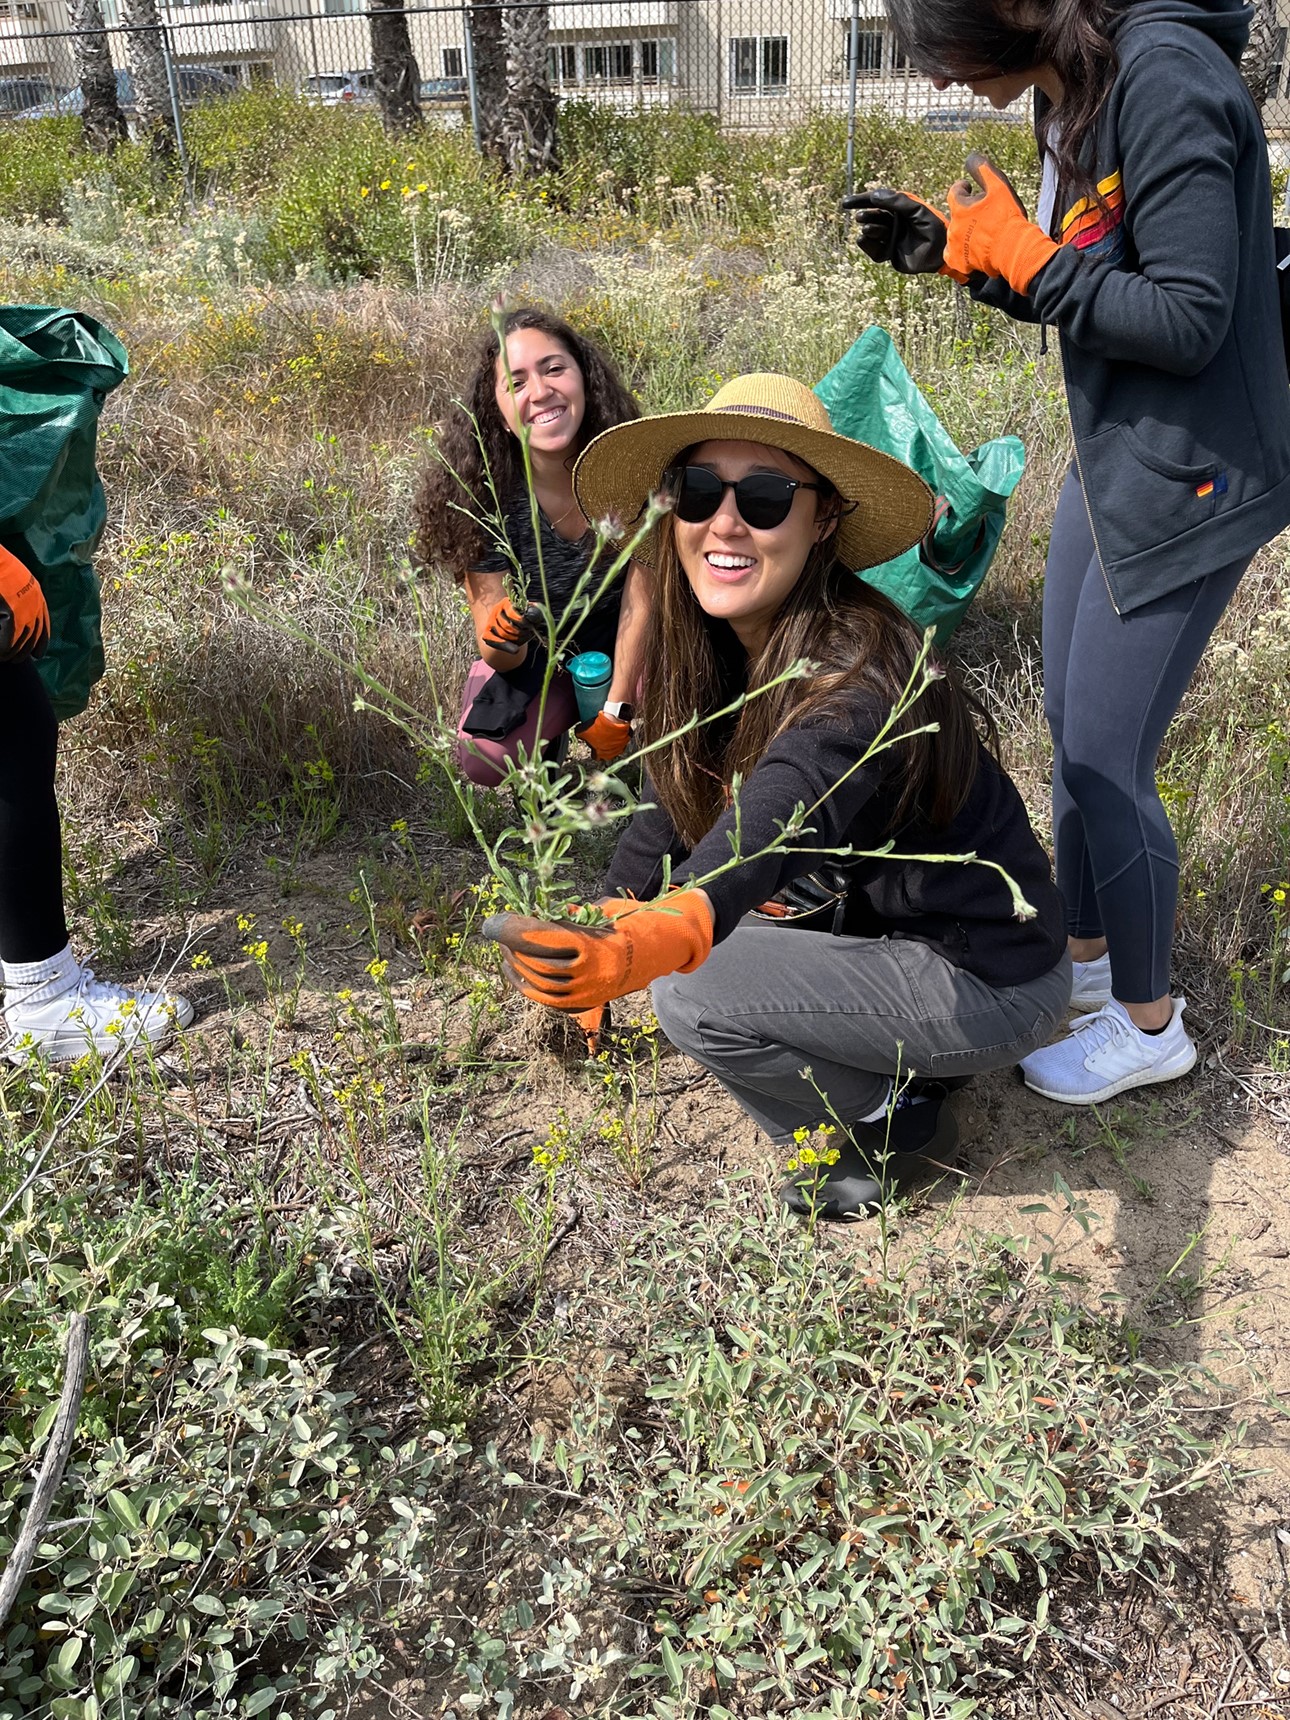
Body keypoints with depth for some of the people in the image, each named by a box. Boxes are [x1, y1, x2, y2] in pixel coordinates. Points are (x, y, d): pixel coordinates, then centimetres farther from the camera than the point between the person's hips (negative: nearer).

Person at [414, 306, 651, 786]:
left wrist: (618, 710, -19)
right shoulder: (485, 495, -21)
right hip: (539, 657, 0)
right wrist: (502, 641, -42)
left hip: (631, 654, 1)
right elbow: (504, 660, -18)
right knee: (485, 759, -27)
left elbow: (640, 598, -16)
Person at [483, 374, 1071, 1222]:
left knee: (695, 994, -21)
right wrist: (602, 927, 5)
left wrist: (647, 946, -68)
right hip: (877, 919, 8)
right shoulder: (719, 644, -6)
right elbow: (678, 801, 6)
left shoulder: (859, 675, -31)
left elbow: (768, 831, -50)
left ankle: (893, 1126, 4)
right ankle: (888, 1064, 14)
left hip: (989, 981, -8)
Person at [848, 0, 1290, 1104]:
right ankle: (1085, 955, 36)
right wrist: (956, 254, 4)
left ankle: (1149, 1024, 20)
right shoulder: (1072, 93, 7)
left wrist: (1023, 257, -19)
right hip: (1110, 462, 9)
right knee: (1074, 732, 16)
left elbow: (1186, 320, -25)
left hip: (1185, 481, -9)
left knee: (1106, 761, -2)